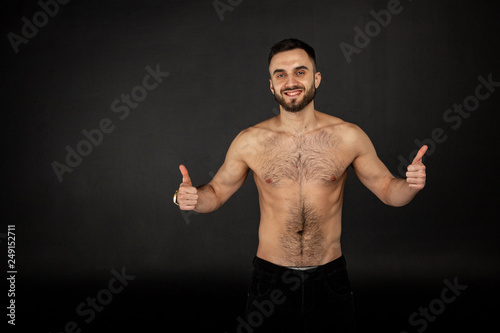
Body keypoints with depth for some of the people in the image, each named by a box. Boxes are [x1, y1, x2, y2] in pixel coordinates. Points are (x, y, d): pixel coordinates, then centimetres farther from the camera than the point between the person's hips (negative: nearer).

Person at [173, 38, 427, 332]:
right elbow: (217, 192, 7)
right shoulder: (250, 141, -5)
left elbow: (387, 190, 5)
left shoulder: (348, 136, -4)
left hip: (330, 277, 1)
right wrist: (192, 198, -15)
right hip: (271, 277, 0)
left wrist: (411, 185, -17)